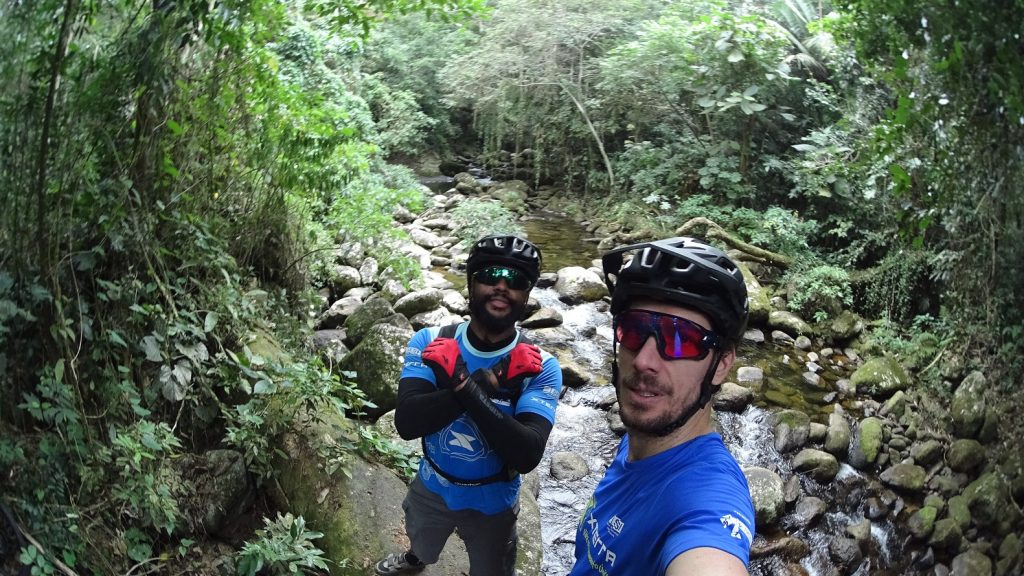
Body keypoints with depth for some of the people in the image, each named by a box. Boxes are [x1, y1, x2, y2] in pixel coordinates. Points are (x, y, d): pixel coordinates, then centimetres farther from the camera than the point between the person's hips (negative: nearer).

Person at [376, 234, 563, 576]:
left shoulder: (541, 368, -24)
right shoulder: (429, 343, -18)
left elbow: (527, 456, -35)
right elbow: (406, 423, -30)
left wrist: (468, 389, -40)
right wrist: (481, 385, -36)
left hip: (492, 502, -2)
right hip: (430, 489, 3)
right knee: (422, 547, 33)